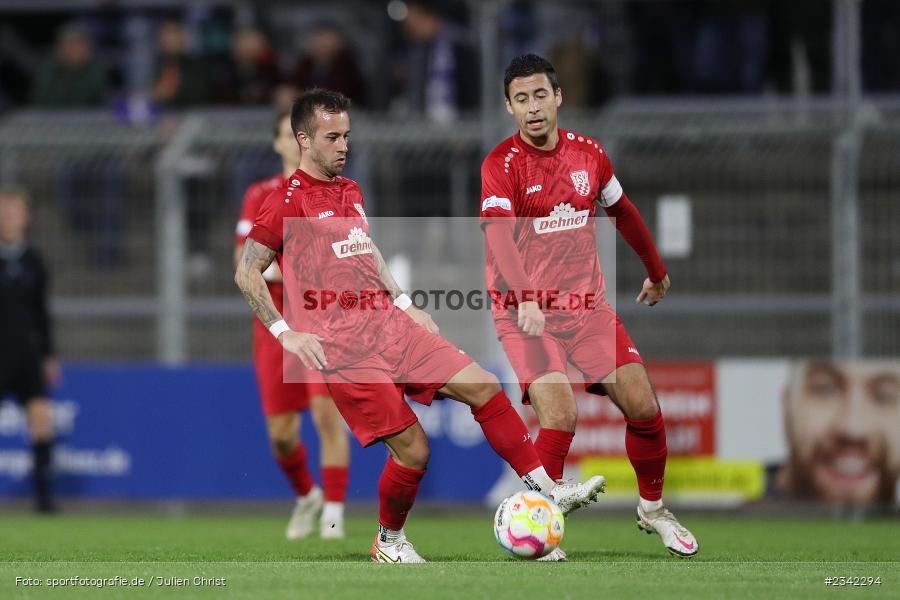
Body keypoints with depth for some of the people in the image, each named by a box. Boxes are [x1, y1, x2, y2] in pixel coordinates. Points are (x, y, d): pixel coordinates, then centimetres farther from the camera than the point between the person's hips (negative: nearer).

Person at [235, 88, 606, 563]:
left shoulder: (350, 191, 17)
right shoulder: (288, 201, -7)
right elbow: (246, 273, -6)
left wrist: (404, 304, 22)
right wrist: (285, 333, -13)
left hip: (391, 325, 8)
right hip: (343, 348, -7)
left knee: (483, 386, -5)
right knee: (411, 449, -11)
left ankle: (548, 491, -3)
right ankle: (388, 543, 13)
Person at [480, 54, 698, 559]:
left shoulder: (588, 153, 4)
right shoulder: (502, 165, -11)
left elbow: (622, 212, 22)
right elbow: (498, 236, -26)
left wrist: (657, 271, 32)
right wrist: (525, 299, -41)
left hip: (588, 304, 5)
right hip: (525, 312, -4)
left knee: (644, 408, -2)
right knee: (560, 415, -22)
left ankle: (653, 509, 22)